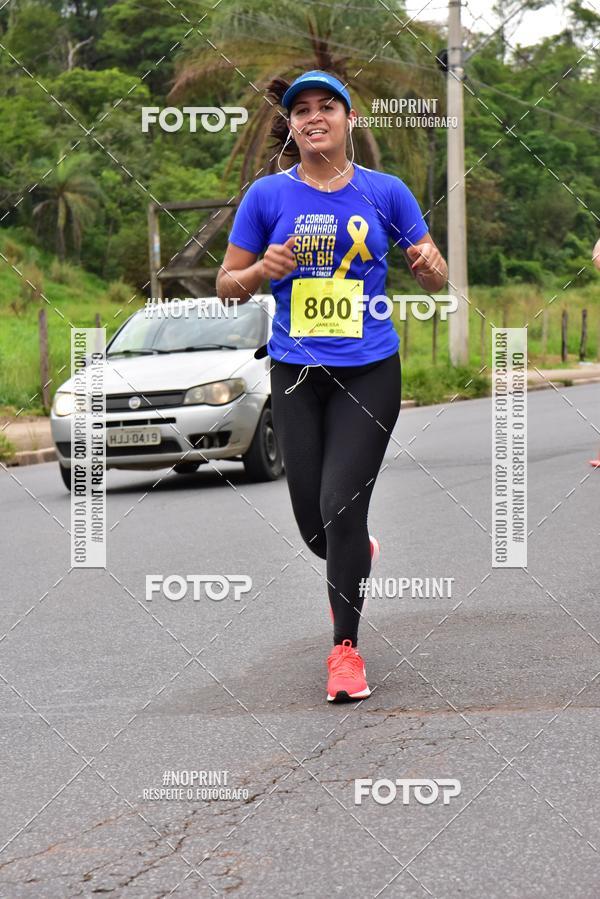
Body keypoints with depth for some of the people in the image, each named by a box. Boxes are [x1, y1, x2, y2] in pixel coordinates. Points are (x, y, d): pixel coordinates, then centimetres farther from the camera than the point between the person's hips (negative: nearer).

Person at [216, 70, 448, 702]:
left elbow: (435, 281, 7)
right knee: (312, 522, 5)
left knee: (341, 507, -12)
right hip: (295, 374, 2)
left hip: (369, 372, -2)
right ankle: (358, 558, 42)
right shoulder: (268, 196, 1)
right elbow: (227, 287, 6)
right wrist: (260, 270, -15)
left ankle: (345, 646, 2)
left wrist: (429, 265, -17)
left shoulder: (385, 192, 1)